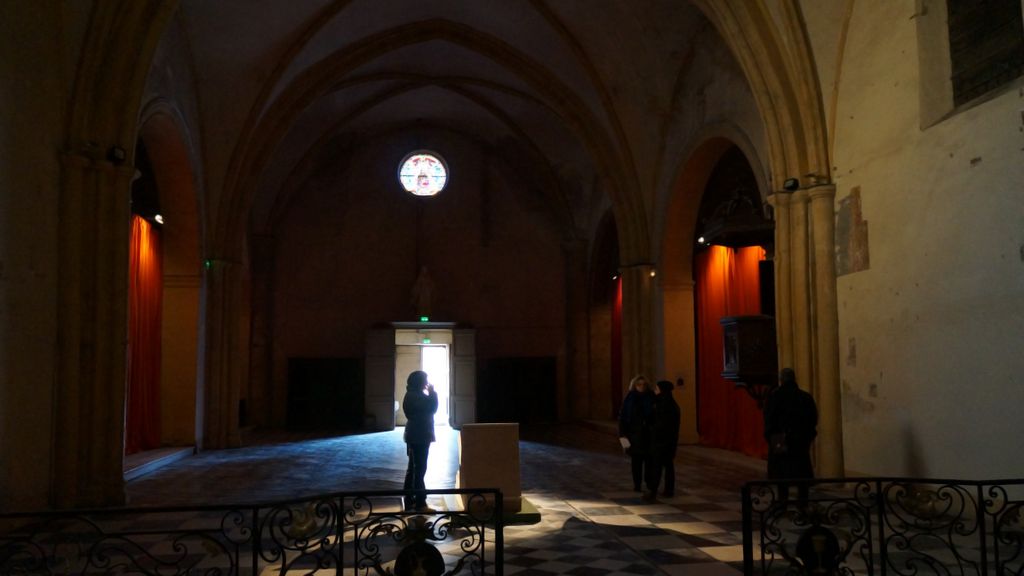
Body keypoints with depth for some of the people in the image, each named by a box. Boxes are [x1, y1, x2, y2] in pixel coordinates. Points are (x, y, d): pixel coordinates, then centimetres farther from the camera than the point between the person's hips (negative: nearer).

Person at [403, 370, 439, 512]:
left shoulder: (413, 395, 15)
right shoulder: (417, 396, -17)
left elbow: (426, 409, 20)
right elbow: (432, 408, -18)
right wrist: (432, 392, -11)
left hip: (415, 436, 11)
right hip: (419, 436, -11)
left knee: (413, 468, 13)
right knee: (419, 469, -8)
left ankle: (409, 501, 18)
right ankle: (420, 503, -6)